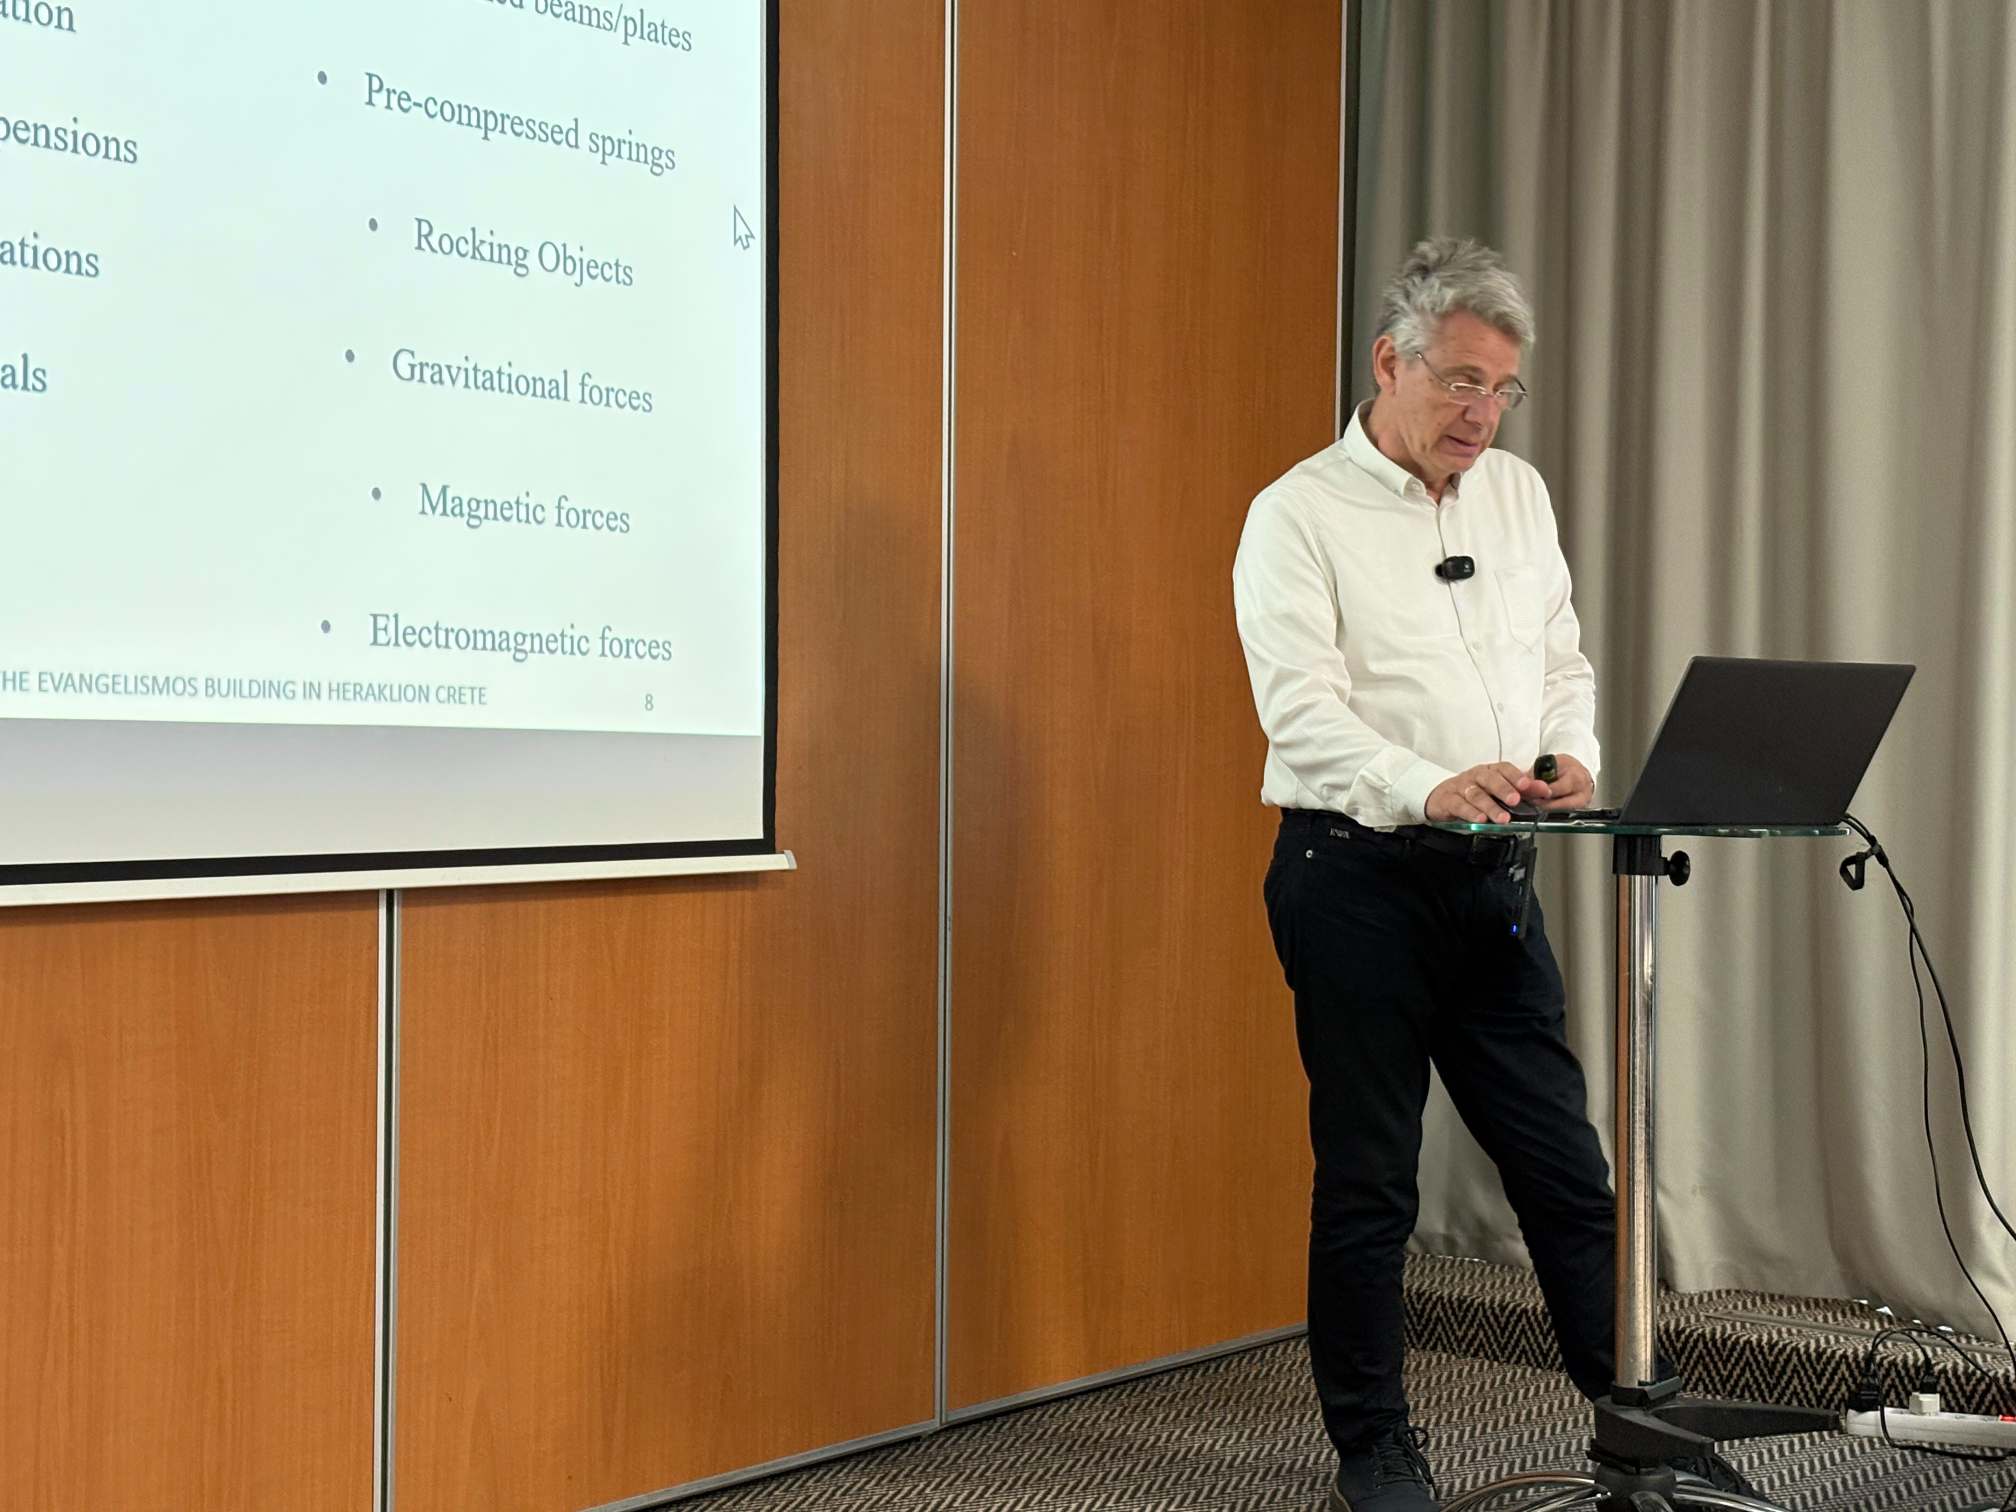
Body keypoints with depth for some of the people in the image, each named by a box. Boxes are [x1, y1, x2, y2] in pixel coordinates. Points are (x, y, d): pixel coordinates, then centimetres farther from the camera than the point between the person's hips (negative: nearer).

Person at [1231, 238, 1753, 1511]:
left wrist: (1574, 754, -7)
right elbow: (1302, 706, -17)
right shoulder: (1300, 515, -6)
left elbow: (1565, 661, 15)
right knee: (1368, 1183, 4)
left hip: (1489, 879, 5)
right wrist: (1428, 788, -33)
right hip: (1355, 876, -5)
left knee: (1567, 1165, 9)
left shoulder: (1518, 496, 13)